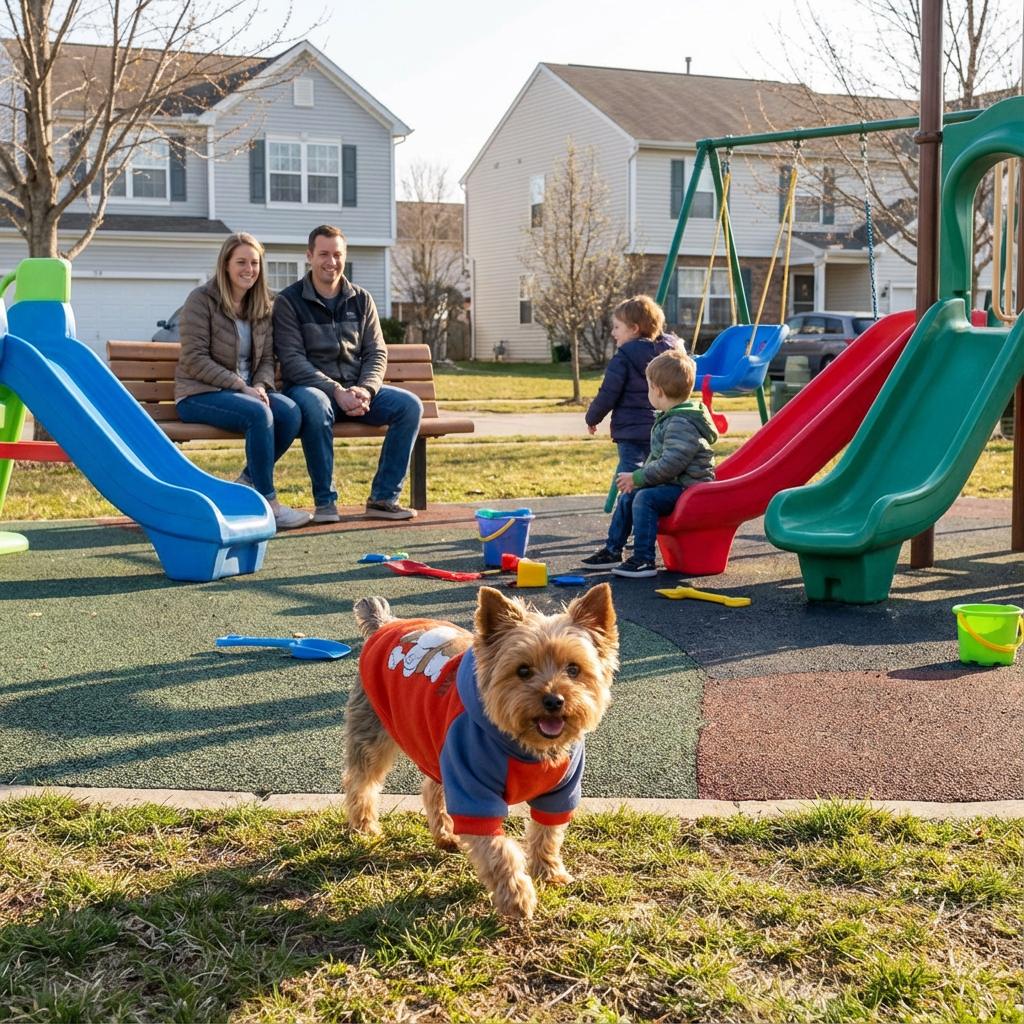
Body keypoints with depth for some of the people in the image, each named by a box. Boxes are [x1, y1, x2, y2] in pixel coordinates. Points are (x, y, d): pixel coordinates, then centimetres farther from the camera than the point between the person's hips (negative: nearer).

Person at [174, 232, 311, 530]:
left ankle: (246, 483, -7)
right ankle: (267, 504, -26)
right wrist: (241, 387, -20)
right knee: (258, 414, -33)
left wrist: (260, 386, -12)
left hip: (245, 390, 6)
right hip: (199, 395, -6)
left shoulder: (261, 306, 11)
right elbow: (194, 360, -14)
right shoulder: (201, 299, -7)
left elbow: (267, 358, 11)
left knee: (291, 412, -23)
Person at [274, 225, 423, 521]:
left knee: (409, 405, -19)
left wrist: (365, 390, -15)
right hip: (311, 388, -4)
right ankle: (325, 501, -26)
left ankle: (383, 498, -14)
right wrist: (336, 392, -22)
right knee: (315, 405, -40)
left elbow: (376, 353, 7)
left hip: (356, 390, 5)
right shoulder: (289, 301, -2)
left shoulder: (361, 299, 11)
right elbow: (292, 360, -11)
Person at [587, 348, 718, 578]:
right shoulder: (668, 419, 13)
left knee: (645, 499, -29)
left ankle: (644, 560, -28)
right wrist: (638, 477, 7)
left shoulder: (681, 424, -22)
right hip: (674, 485, 11)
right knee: (628, 497, 15)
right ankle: (614, 549, 26)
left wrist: (637, 478, -20)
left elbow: (670, 464, -30)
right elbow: (658, 458, 21)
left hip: (688, 489, -11)